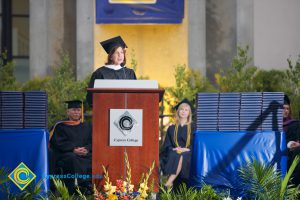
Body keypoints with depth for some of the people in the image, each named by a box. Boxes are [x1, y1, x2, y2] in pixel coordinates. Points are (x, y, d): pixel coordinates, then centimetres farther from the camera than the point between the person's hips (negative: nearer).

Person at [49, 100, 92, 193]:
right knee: (73, 159, -38)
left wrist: (86, 149, -11)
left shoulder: (86, 126, 23)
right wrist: (74, 149, -16)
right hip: (66, 154, -3)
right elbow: (59, 143, -1)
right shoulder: (60, 126, 11)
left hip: (85, 154, 3)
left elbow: (92, 141, 12)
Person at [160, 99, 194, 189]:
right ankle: (170, 182, -47)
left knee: (182, 157, -36)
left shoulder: (193, 128, 15)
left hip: (188, 155, -1)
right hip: (173, 153, 1)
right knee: (174, 155, -35)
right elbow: (167, 145, 12)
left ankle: (168, 183, -47)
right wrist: (174, 149, -11)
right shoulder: (172, 128, 19)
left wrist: (185, 149, -13)